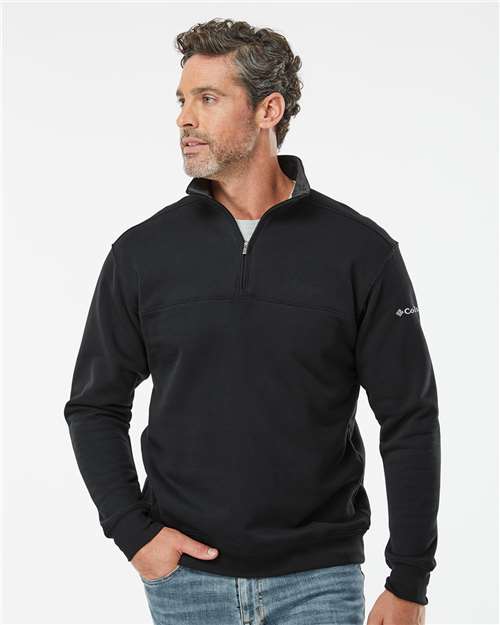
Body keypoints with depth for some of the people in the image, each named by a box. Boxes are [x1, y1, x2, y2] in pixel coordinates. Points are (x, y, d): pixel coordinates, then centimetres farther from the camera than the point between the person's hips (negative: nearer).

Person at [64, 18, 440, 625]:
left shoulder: (360, 250, -6)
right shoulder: (142, 251, 0)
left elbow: (409, 420, -3)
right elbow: (95, 405, 8)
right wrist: (134, 530, -4)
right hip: (185, 574, 2)